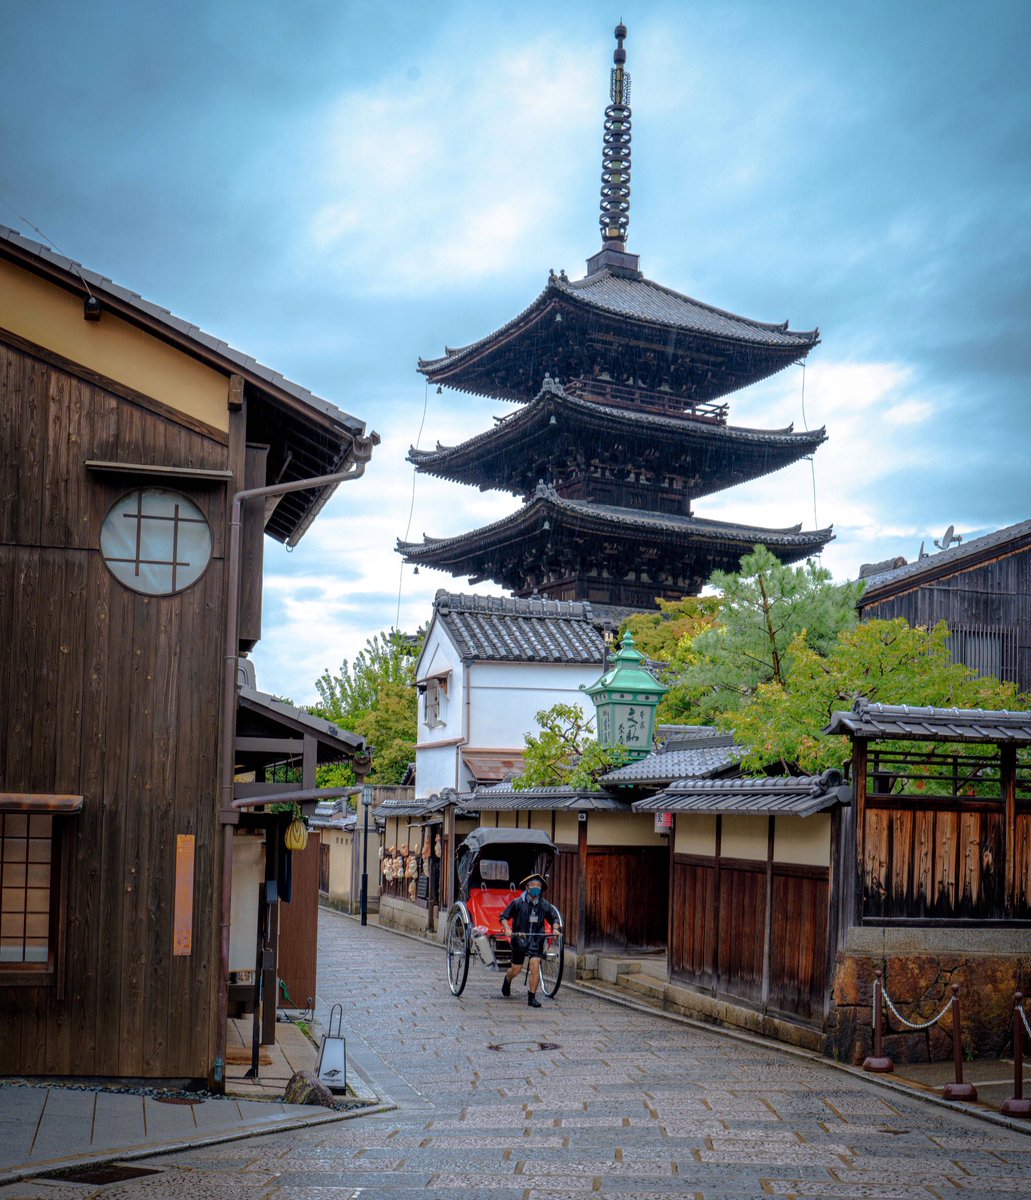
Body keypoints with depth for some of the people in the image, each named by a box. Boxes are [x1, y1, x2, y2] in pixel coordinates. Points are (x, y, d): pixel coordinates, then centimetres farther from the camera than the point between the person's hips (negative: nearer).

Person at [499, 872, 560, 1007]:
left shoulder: (544, 905, -1)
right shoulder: (518, 903, -9)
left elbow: (554, 918, 13)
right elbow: (504, 917, -4)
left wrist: (555, 929, -6)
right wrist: (507, 929, -20)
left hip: (536, 940, 2)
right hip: (519, 939, -2)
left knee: (535, 966, -14)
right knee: (516, 970, 8)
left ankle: (532, 997, -3)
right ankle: (507, 980, 45)